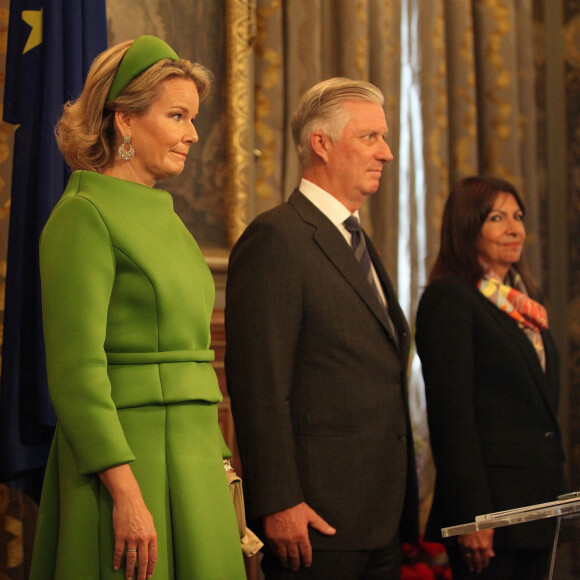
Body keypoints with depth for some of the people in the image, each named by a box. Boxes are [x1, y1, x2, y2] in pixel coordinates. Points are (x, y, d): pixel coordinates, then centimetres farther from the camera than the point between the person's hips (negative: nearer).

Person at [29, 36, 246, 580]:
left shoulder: (165, 219, 16)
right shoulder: (84, 215, -10)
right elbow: (75, 373, -17)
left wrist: (220, 470, 15)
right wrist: (126, 492, -22)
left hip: (191, 461, 8)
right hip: (125, 458, -8)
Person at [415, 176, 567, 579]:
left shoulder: (523, 303, 16)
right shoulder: (449, 297, -9)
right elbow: (451, 413, -15)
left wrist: (553, 494, 15)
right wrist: (470, 516, -19)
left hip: (538, 501, 8)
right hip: (490, 500, -8)